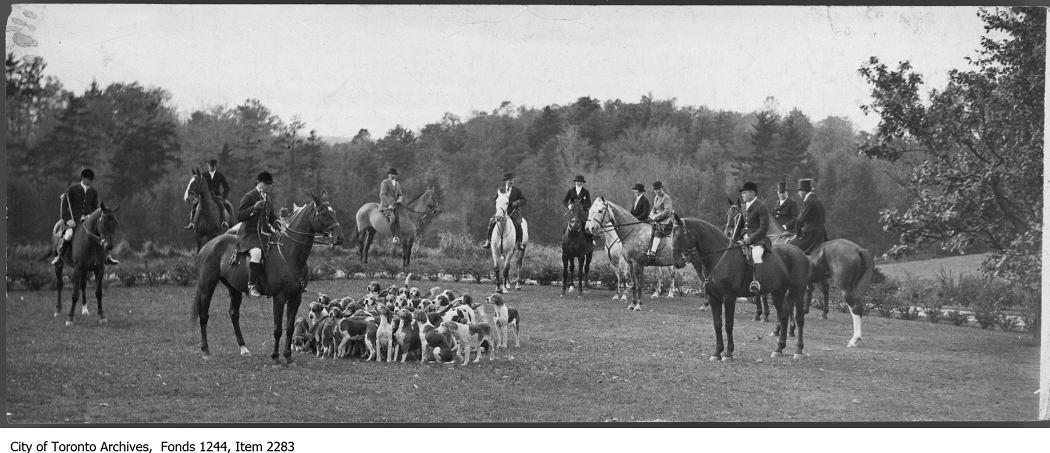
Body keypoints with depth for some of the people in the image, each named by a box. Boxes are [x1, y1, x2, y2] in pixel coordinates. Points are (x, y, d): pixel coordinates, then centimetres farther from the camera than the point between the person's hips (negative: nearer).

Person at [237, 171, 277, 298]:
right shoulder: (249, 197, -6)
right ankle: (252, 286, -29)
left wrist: (277, 222, 2)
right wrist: (254, 208, -24)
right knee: (257, 252, -34)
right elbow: (239, 216, -12)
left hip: (264, 233, 8)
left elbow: (271, 216, 25)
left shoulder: (268, 198, 17)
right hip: (249, 233, -8)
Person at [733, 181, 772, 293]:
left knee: (756, 254, -34)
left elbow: (764, 228, -14)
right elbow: (739, 225, 24)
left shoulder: (761, 208, -7)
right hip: (745, 239, 9)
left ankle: (756, 281, -43)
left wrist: (750, 238, -19)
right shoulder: (745, 207, 16)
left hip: (759, 240, -9)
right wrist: (733, 240, 12)